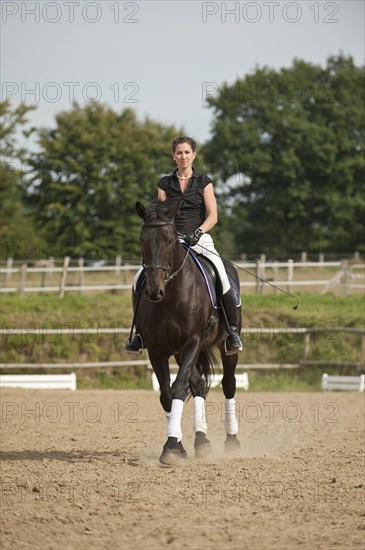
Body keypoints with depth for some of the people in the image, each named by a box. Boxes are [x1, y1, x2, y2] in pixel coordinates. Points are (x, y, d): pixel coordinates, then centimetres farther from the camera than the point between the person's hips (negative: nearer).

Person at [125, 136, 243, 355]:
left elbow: (213, 216, 0)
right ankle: (139, 332, -3)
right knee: (141, 279, -15)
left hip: (200, 239, -2)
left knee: (223, 281, -24)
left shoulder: (204, 182, 7)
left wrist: (197, 233, -16)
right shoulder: (165, 184, 11)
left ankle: (233, 331, -12)